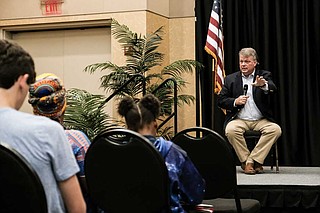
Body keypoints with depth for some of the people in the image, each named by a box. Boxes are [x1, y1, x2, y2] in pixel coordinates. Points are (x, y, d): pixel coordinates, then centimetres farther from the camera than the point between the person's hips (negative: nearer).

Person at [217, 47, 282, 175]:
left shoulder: (265, 76, 8)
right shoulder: (230, 79, 12)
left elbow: (273, 89, -13)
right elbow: (220, 101, 10)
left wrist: (264, 86, -37)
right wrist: (235, 102, -11)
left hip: (261, 120, 0)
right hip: (239, 120, 0)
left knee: (275, 129, -29)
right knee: (230, 130, -33)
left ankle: (252, 159, -19)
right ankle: (245, 161, -15)